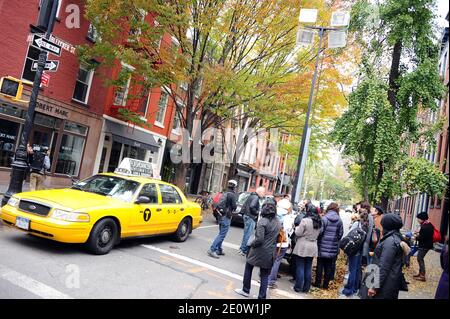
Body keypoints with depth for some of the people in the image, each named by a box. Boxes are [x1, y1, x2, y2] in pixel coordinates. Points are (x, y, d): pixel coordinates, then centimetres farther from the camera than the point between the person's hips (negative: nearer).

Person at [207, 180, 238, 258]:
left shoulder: (224, 193, 10)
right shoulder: (232, 195, -13)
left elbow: (219, 204, 12)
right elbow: (234, 206, -15)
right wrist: (233, 208, 5)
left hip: (221, 216, 9)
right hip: (226, 217, -9)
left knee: (221, 234, 19)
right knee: (222, 235, -7)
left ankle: (219, 250, 26)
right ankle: (212, 250, -12)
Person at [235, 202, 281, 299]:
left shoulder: (263, 221, -19)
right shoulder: (278, 222, 2)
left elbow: (259, 239, -23)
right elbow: (277, 237, 9)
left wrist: (251, 243, -7)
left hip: (258, 250, -5)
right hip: (269, 253, 5)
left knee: (248, 268, 18)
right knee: (265, 275, 13)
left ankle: (245, 290, 28)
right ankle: (262, 296, 16)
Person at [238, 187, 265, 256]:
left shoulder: (251, 196, 17)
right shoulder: (256, 197, -14)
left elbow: (244, 205, 21)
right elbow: (252, 206, -26)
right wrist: (257, 212, -13)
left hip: (246, 216, 10)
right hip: (251, 217, -10)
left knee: (246, 234, 17)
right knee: (248, 234, -5)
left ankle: (242, 248, 24)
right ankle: (244, 250, 0)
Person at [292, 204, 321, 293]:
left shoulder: (305, 220, -17)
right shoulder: (319, 222, 3)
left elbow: (298, 233, -13)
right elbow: (318, 234, 14)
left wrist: (297, 227, 5)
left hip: (302, 247, -6)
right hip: (313, 248, 6)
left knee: (300, 268, 4)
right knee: (308, 269, 13)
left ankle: (298, 287, 10)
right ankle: (306, 288, 20)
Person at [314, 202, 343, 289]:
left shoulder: (324, 218, -13)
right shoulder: (339, 221, -2)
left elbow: (320, 232, -13)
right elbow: (340, 234, 1)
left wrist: (318, 240, 5)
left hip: (323, 246, -3)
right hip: (333, 247, 3)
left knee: (320, 265, 8)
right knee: (329, 266, 11)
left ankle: (318, 283, 13)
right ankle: (326, 284, 18)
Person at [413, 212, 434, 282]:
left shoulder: (424, 226, -23)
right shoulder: (429, 225, 9)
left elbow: (422, 237, -25)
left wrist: (416, 237, -8)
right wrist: (419, 235, 9)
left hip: (424, 246, -10)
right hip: (427, 244, 10)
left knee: (420, 259, -3)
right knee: (420, 258, 18)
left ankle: (422, 276, -1)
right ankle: (420, 273, 27)